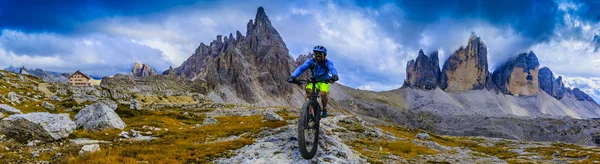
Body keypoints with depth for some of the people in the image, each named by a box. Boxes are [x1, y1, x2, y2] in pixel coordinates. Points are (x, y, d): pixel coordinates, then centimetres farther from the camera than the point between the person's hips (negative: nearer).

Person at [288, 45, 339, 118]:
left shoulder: (327, 62, -20)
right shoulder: (311, 61, -18)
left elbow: (332, 69, -40)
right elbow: (301, 68, -31)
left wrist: (334, 76, -65)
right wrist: (293, 76, -48)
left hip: (324, 81, -1)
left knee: (323, 93, -28)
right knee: (308, 91, -27)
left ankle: (324, 109, 1)